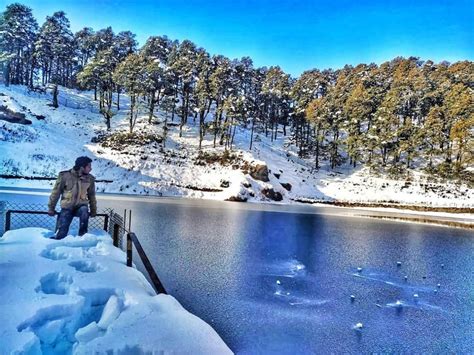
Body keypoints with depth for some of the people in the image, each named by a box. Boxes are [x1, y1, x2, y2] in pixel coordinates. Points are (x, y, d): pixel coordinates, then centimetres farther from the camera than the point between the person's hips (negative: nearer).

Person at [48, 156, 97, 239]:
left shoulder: (90, 179, -1)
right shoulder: (65, 176, -11)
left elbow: (92, 195, 13)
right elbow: (56, 192, 0)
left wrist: (93, 210, 18)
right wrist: (51, 207, 4)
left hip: (81, 206, 1)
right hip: (67, 207, -1)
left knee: (84, 211, -34)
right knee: (61, 233, -11)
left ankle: (83, 237, -20)